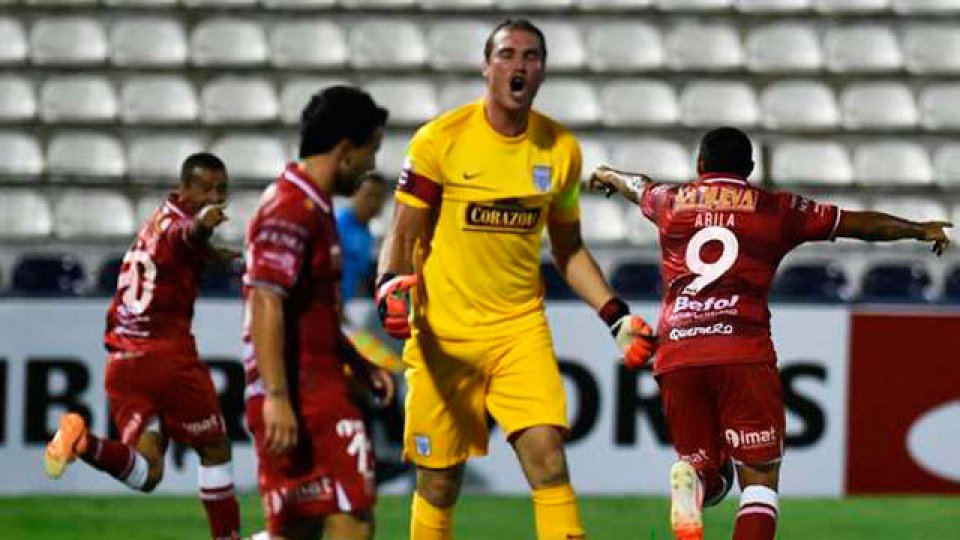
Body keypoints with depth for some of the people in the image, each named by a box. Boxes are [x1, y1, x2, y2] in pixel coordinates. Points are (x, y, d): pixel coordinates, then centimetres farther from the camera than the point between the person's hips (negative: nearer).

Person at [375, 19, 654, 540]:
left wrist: (616, 315, 7)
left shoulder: (560, 149, 5)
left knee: (548, 457, -15)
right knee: (439, 480, 2)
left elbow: (569, 250, 17)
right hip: (443, 330, -2)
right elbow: (403, 235, -2)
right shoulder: (440, 140, -7)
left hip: (521, 326, 2)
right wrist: (391, 287, -22)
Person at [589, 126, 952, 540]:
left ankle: (689, 481, -21)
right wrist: (922, 230, 37)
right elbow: (861, 224, 21)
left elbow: (633, 186, 44)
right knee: (760, 478, 0)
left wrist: (607, 176, 67)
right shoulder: (776, 209, 12)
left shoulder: (671, 201, 19)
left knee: (710, 471, 16)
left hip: (676, 355, 3)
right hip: (744, 351, -3)